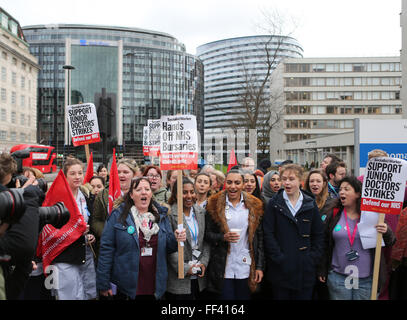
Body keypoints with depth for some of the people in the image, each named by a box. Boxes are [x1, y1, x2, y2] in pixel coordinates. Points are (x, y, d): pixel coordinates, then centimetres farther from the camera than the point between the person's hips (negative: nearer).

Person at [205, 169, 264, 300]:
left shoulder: (254, 205, 3)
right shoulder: (214, 204, -1)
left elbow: (259, 238, 4)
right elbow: (207, 234, 1)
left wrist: (260, 266, 0)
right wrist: (223, 237, -18)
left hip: (246, 267, 1)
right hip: (223, 268, -1)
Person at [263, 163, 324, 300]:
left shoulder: (310, 204, 6)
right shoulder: (274, 203, -1)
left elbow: (318, 234, 8)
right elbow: (268, 233, -6)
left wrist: (313, 257, -2)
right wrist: (278, 257, -13)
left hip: (305, 271, 2)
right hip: (280, 270, -2)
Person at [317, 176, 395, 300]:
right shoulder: (334, 214, 1)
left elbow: (389, 242, 3)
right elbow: (325, 244, 6)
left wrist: (386, 232, -20)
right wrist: (322, 271, 7)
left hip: (366, 279, -1)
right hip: (338, 277, 1)